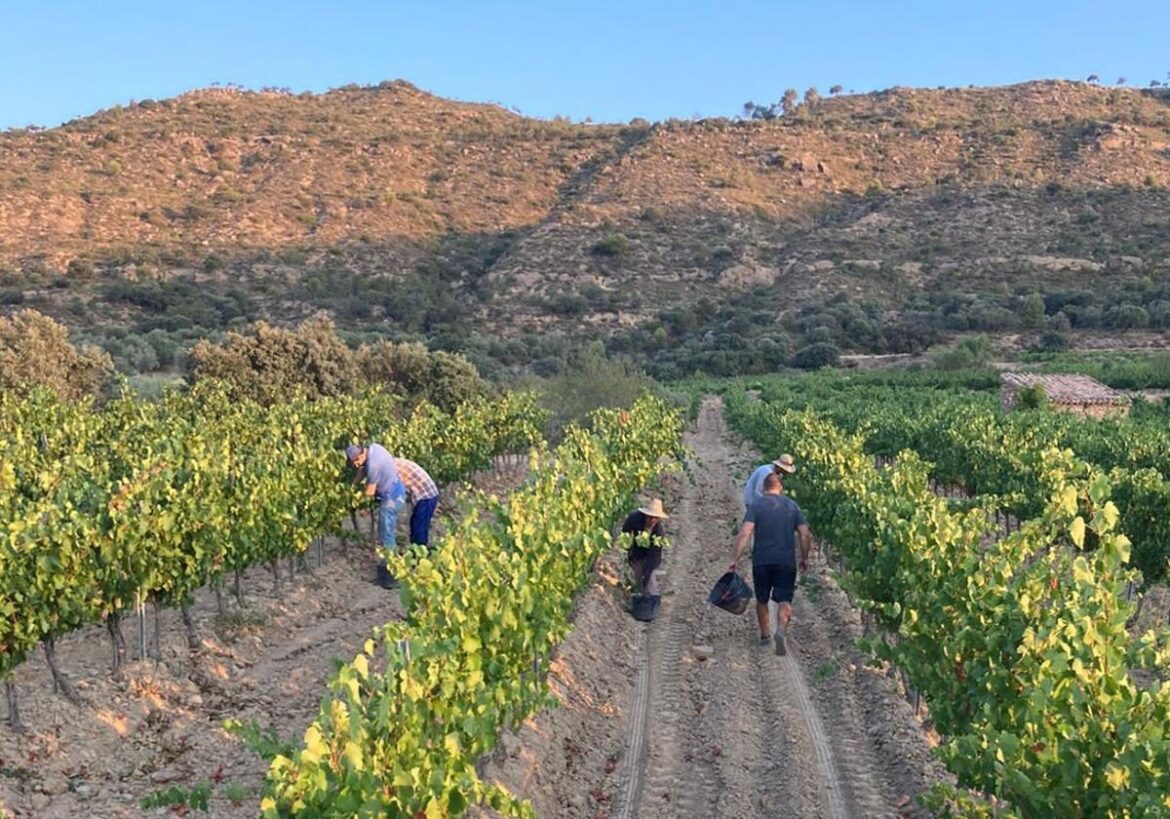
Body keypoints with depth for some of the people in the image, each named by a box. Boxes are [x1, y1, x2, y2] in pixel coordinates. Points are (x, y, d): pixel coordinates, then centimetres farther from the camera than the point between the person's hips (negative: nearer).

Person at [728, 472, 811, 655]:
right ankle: (781, 630, -24)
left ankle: (765, 635, 25)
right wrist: (804, 558, 16)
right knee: (784, 601, 0)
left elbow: (744, 533, -13)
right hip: (786, 561, 1)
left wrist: (734, 558, -12)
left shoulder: (756, 505, 0)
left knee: (762, 600, 17)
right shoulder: (792, 506, 8)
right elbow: (805, 535, 4)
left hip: (761, 561, 0)